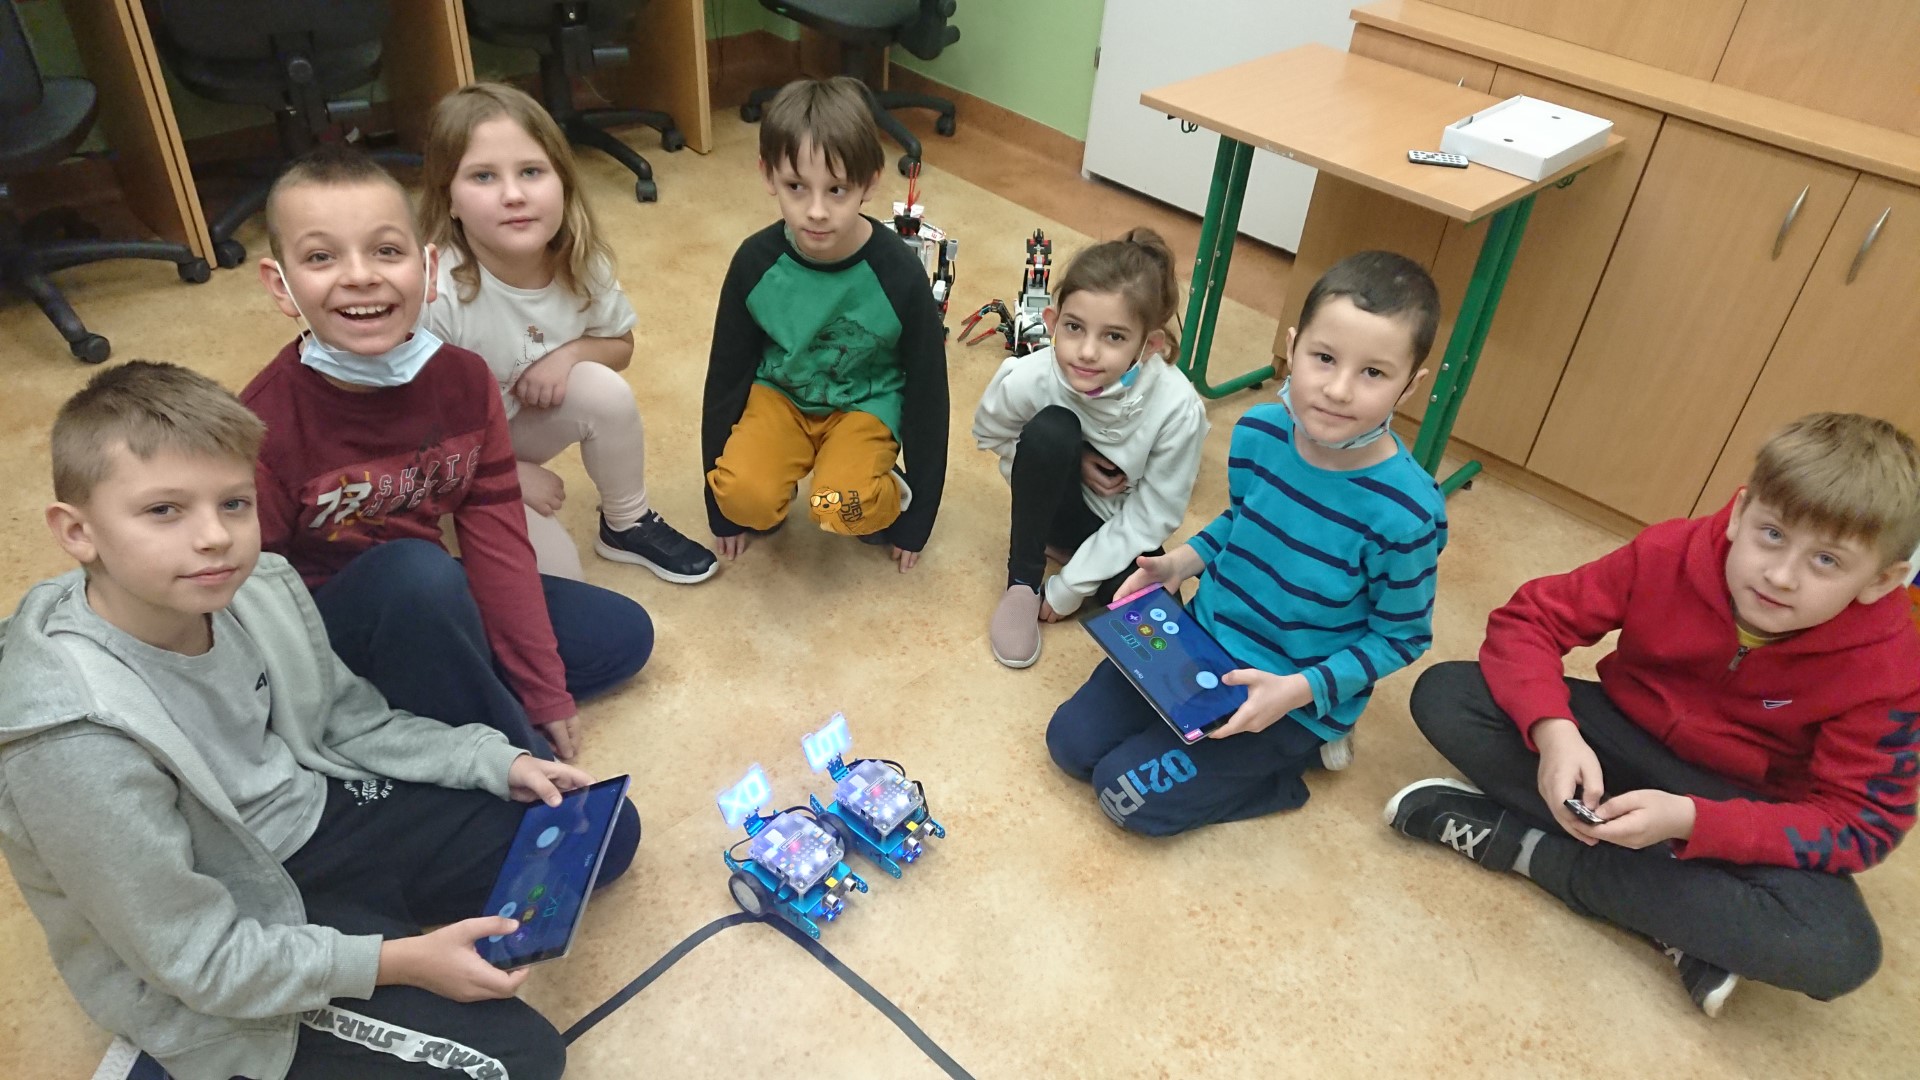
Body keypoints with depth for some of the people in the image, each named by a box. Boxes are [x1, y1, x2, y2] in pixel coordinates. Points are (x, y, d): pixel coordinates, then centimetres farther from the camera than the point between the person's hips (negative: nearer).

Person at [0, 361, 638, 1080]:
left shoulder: (258, 589, -14)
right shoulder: (81, 743, -32)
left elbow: (348, 721, 5)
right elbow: (202, 960, -23)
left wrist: (499, 761, -5)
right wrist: (398, 962, -22)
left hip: (316, 817, 7)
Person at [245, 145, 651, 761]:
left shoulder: (463, 380, -10)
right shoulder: (264, 426, -25)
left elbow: (497, 542, -7)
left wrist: (543, 694, -6)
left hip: (437, 604, 6)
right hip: (321, 637, -6)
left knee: (624, 635, 3)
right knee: (417, 569, -37)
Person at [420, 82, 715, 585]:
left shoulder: (581, 263, -17)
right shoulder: (434, 294, -34)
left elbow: (621, 344, 3)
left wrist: (571, 352, -19)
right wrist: (512, 475, -18)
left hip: (518, 423, 5)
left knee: (606, 390, -21)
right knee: (556, 574, -21)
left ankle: (628, 526, 2)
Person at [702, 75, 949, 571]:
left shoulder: (899, 273, -23)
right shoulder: (755, 261, -18)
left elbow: (927, 390, -11)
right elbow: (727, 373, -4)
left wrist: (916, 518, -4)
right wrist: (722, 506, 2)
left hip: (867, 404, -1)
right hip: (780, 392, 2)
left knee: (843, 511, -28)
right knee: (745, 498, -26)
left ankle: (887, 493, 5)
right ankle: (764, 504, 9)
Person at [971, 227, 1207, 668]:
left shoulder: (1177, 408, -30)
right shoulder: (1027, 379, -28)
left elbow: (1150, 519, -18)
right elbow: (989, 433, -4)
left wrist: (1069, 588, -17)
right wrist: (1063, 463, -19)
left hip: (1120, 525, -1)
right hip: (1060, 504, 1)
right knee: (1051, 430, -31)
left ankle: (1061, 551, 1)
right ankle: (1022, 579, -11)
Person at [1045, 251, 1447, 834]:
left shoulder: (1404, 514, -28)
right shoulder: (1258, 432, -13)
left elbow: (1401, 636, -12)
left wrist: (1299, 689, -23)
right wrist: (1182, 561, -7)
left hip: (1299, 695, -5)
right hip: (1203, 635, 5)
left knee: (1129, 792, -9)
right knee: (1072, 742, 3)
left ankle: (1297, 753, 9)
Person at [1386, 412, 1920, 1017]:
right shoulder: (1671, 555, -20)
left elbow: (1860, 826, -19)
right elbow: (1527, 620, -17)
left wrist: (1690, 820, -35)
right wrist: (1552, 730, -37)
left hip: (1748, 814, -1)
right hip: (1625, 738, 2)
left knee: (1839, 954, -33)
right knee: (1444, 696, -22)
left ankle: (1522, 841, -23)